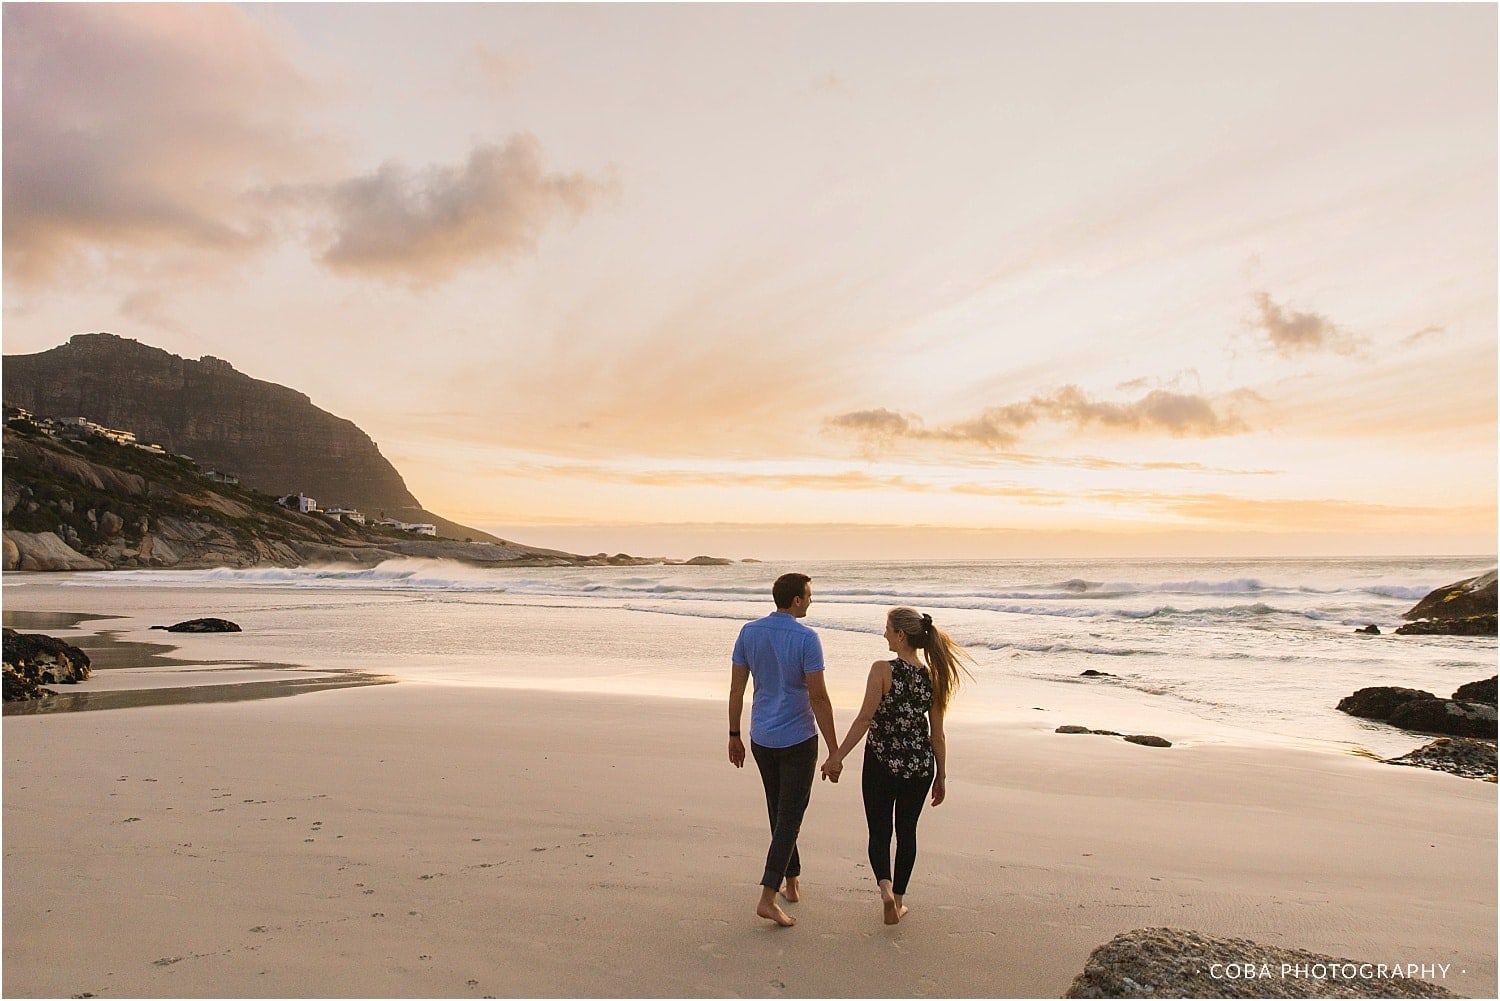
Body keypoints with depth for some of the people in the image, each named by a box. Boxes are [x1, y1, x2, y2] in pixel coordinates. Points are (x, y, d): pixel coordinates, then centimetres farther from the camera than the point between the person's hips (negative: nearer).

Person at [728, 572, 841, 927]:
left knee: (779, 813, 20)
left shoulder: (749, 632, -1)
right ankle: (768, 897, -4)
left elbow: (736, 689, 3)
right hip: (797, 739, -5)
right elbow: (819, 698, -17)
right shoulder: (806, 638, -17)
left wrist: (734, 736, 13)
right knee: (789, 818, 1)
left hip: (761, 738, 5)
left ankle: (792, 882, 33)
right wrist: (834, 752, -11)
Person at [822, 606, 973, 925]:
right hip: (920, 765, 4)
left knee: (879, 831, 10)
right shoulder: (933, 677, -3)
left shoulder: (882, 670, -16)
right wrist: (941, 776, 11)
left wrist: (837, 756, -10)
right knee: (907, 830, 19)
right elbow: (937, 733, 2)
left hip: (881, 762, -4)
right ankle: (898, 899, 26)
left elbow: (864, 720, -18)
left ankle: (885, 887, -12)